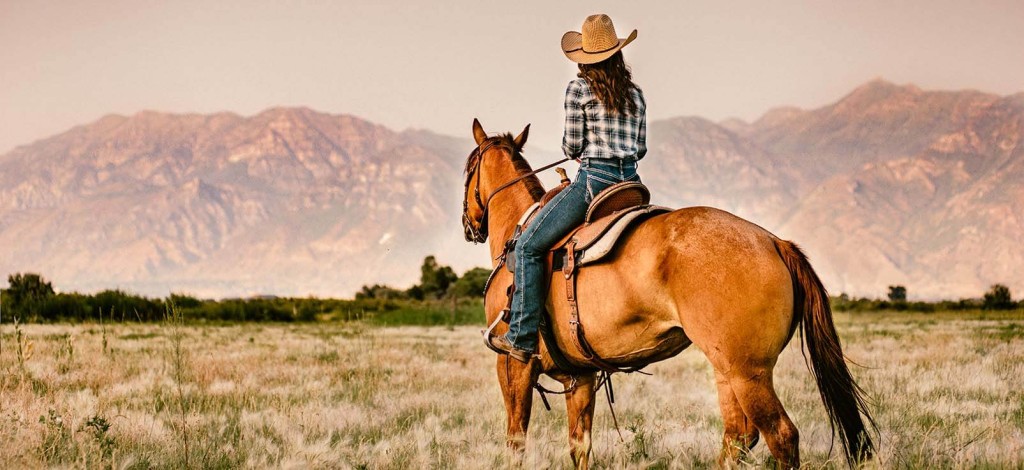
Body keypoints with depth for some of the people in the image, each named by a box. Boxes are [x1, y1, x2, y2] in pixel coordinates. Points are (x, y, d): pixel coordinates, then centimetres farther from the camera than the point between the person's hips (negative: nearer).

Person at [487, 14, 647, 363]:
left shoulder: (579, 89, -4)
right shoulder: (635, 94, 12)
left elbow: (571, 146, -4)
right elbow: (640, 149, 12)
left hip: (593, 180, -6)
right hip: (631, 183, 6)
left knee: (528, 246, -2)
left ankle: (521, 338, -9)